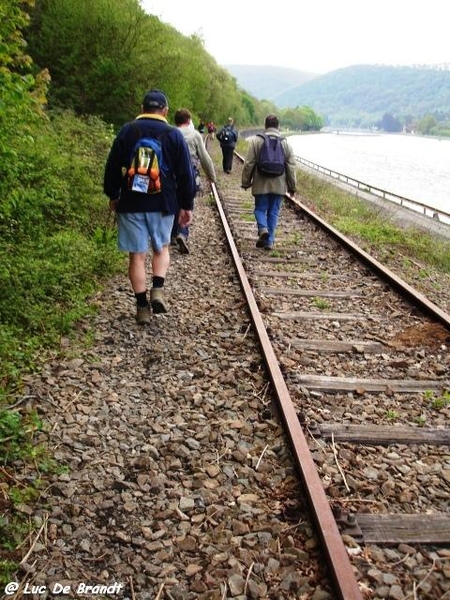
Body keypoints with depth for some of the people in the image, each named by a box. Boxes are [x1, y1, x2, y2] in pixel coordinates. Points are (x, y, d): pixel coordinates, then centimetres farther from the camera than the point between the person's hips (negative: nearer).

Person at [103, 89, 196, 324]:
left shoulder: (126, 131, 3)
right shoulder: (174, 135, 0)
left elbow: (112, 168, 6)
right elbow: (185, 174, 0)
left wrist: (113, 196, 19)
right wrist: (187, 205, 8)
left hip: (131, 203, 0)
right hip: (163, 204, 0)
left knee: (137, 255, 5)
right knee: (161, 248, 19)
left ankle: (142, 307, 8)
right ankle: (158, 289, -1)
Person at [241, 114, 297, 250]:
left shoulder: (256, 140, -3)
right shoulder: (285, 143, 3)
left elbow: (249, 163, -3)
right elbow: (292, 166, 4)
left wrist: (246, 182, 8)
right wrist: (292, 186, 12)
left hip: (261, 184, -2)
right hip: (279, 185, 2)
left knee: (260, 209, 12)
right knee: (273, 212, 9)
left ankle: (263, 229, -15)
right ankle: (269, 241, 10)